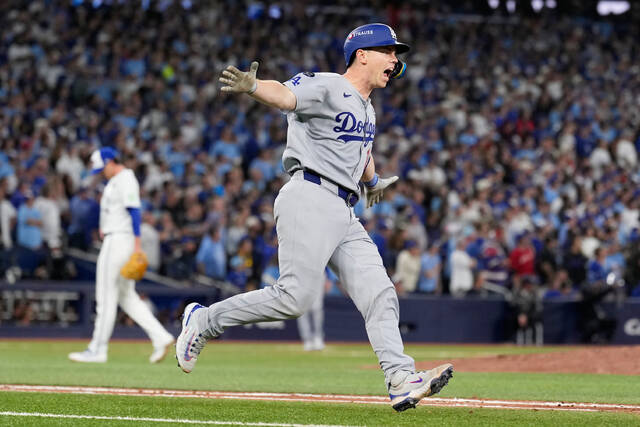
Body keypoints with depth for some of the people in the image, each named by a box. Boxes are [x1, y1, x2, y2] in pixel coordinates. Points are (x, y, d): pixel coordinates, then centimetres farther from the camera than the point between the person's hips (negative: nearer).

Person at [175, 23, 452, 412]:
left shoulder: (367, 109, 23)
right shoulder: (326, 88, -5)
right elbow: (285, 93, -25)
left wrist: (371, 180, 28)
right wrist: (251, 87, -45)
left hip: (345, 213, 9)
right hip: (310, 200, -9)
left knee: (379, 295, -3)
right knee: (297, 296, -16)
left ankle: (401, 380, -11)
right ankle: (204, 320, 0)